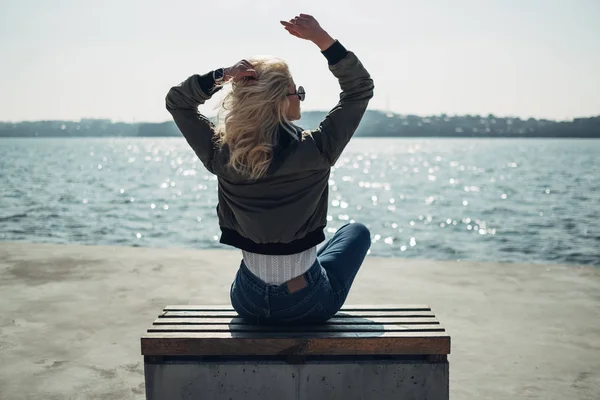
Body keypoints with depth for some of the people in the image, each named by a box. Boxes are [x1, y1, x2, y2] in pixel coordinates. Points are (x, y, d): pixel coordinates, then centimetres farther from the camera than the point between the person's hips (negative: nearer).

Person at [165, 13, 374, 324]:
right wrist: (321, 39, -15)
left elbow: (176, 101, 1)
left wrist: (221, 76, -14)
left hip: (249, 303, 3)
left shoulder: (222, 157, -13)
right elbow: (360, 87, -9)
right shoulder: (314, 152, -21)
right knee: (357, 231, 28)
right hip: (309, 304, -2)